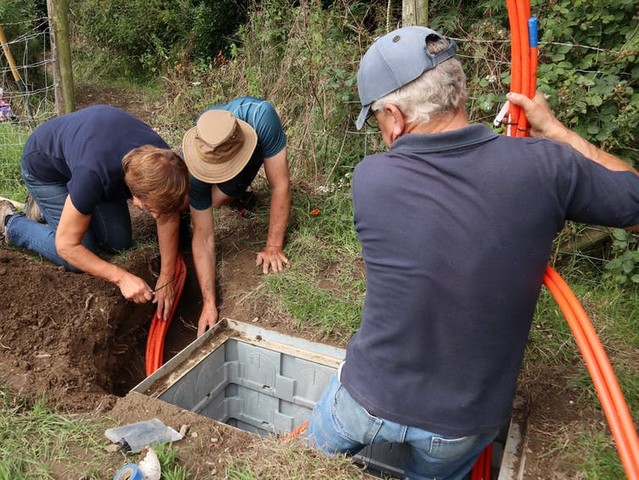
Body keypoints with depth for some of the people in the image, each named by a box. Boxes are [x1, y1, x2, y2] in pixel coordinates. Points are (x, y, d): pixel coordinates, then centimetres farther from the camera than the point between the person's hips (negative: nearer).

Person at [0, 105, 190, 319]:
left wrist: (167, 276, -15)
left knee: (119, 243, 2)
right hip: (44, 165, -5)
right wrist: (121, 277, -36)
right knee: (78, 258, -10)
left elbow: (168, 217, -14)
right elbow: (66, 245, -31)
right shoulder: (93, 175, -45)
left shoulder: (162, 160, -31)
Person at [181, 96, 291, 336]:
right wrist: (209, 303, -40)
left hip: (260, 144, 0)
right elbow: (203, 236, -36)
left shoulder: (261, 116, -48)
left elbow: (280, 185, -40)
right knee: (214, 200, -18)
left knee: (220, 197, -16)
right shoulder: (195, 166, -40)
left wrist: (273, 247, -40)